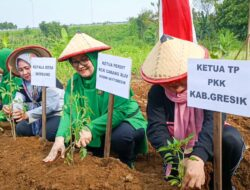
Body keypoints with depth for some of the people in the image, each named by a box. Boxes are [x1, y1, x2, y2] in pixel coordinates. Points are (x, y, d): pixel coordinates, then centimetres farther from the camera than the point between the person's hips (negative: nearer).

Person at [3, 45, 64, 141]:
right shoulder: (24, 84, -1)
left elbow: (51, 106, -30)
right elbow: (18, 102, -15)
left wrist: (27, 115, -38)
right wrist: (11, 109, -41)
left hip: (58, 114, -7)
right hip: (42, 117, 7)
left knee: (46, 134, -28)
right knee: (20, 129, -2)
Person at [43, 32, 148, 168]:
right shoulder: (74, 82, -5)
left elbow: (120, 110, -28)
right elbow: (68, 112, -12)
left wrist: (91, 129, -35)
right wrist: (60, 137, -30)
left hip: (126, 121, -5)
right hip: (98, 132, 6)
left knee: (119, 136, -36)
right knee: (69, 136, -12)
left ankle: (127, 165, -2)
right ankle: (100, 157, 13)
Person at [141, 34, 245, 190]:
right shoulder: (157, 92, -18)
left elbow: (214, 120, -38)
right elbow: (156, 129, -29)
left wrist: (198, 158, -55)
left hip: (209, 143, -2)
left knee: (232, 140, -31)